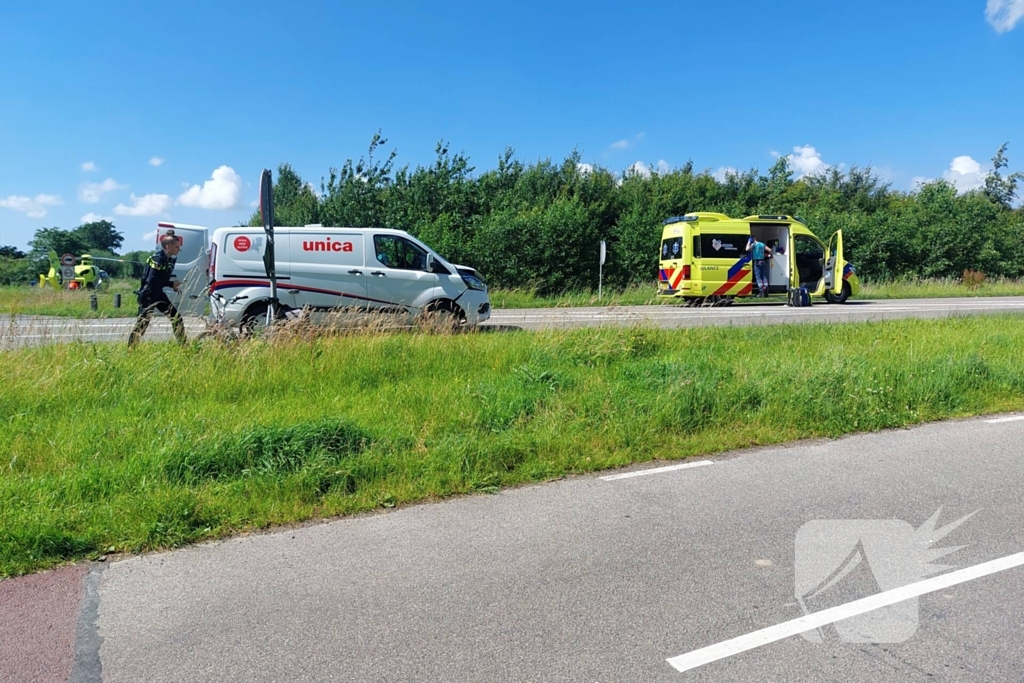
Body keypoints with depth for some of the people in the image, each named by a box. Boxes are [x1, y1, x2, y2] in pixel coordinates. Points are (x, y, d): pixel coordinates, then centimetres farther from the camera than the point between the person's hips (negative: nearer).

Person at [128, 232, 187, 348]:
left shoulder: (171, 259, 6)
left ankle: (183, 345, 16)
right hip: (148, 295, -9)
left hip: (159, 294, 9)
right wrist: (171, 284, -21)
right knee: (143, 322, -8)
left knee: (176, 317, 7)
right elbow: (152, 280, -27)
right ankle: (131, 348, 1)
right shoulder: (157, 258, -20)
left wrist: (173, 286, 0)